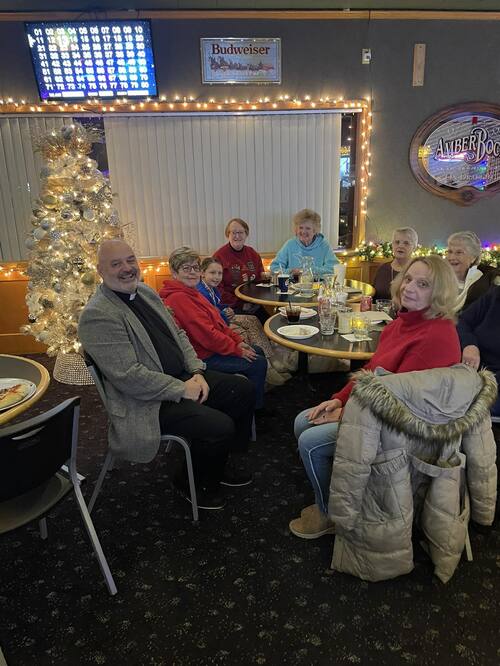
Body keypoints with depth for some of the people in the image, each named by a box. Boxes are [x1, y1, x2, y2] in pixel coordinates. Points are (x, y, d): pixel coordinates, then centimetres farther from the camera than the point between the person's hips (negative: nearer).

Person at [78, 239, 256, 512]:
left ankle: (217, 466, 23)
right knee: (220, 426, -22)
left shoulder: (146, 292, 9)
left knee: (243, 390, 6)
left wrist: (197, 372, -1)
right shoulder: (97, 315, -20)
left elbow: (178, 334, 14)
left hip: (183, 378, 10)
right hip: (145, 401, -9)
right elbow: (129, 377, -25)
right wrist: (182, 389, -18)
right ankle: (193, 483, 10)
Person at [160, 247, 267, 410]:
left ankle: (258, 404, 27)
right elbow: (206, 334, -26)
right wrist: (237, 350, -18)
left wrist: (238, 341, 3)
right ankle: (255, 407, 11)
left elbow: (217, 321, 13)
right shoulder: (178, 298, -24)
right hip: (203, 357, -11)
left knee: (258, 351, 17)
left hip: (211, 347, 11)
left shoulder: (190, 293, 10)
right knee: (258, 363, -9)